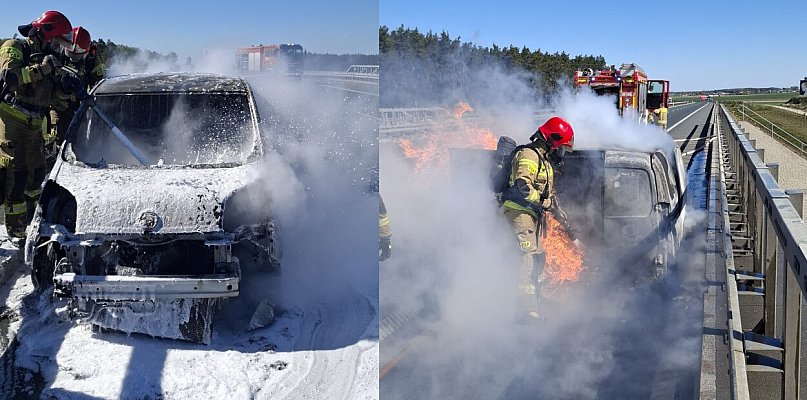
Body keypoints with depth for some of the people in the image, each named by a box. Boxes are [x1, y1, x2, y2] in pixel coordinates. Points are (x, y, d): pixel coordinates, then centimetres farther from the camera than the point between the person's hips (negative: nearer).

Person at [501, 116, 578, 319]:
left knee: (538, 258, 13)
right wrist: (544, 202, -16)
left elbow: (549, 194, 28)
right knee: (528, 258, -15)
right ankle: (528, 308, -16)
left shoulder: (545, 160, 22)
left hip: (533, 215, 11)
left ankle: (534, 304, 22)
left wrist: (566, 224, 27)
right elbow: (523, 186, -27)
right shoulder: (529, 155, -11)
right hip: (519, 211, -11)